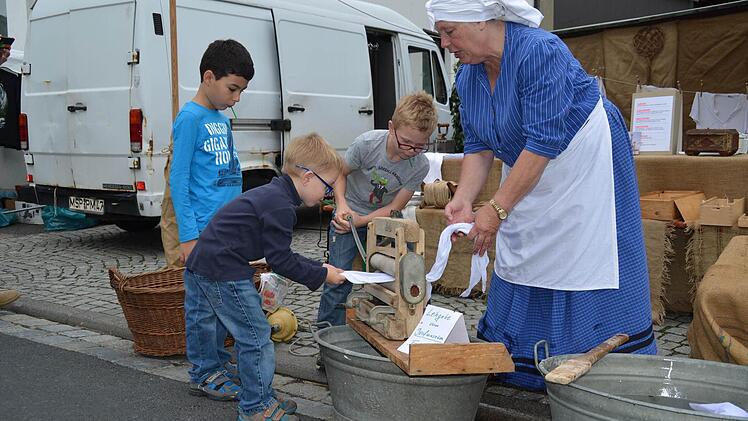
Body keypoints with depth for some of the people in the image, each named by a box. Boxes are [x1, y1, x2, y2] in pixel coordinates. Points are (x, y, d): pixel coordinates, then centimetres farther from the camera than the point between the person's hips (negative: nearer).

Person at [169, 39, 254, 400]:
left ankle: (218, 360, 30)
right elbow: (178, 180, -13)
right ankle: (203, 374, 12)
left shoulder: (223, 120, 14)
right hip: (204, 230, -8)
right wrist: (187, 235, -17)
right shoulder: (190, 118, -11)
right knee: (202, 303, 1)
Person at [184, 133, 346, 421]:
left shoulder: (271, 194, 15)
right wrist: (320, 275, -5)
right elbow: (280, 260, -16)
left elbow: (278, 253, 19)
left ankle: (262, 397, 30)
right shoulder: (281, 206, -18)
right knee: (256, 336, -2)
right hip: (222, 272, -11)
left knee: (248, 334, 19)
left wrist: (318, 267, 14)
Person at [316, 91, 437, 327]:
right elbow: (341, 173, -8)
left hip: (383, 218, 2)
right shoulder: (367, 144, -26)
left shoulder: (420, 166, -20)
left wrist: (360, 221, -23)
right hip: (350, 213, -2)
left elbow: (395, 207, -14)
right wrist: (342, 205, -23)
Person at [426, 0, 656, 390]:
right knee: (518, 269, 6)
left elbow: (543, 143, -32)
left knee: (588, 269, -9)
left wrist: (496, 209, -33)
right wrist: (463, 198, -18)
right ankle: (515, 376, 17)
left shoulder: (539, 51, -28)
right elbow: (478, 146, -1)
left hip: (583, 163, -7)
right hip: (528, 173, 8)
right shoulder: (468, 76, -4)